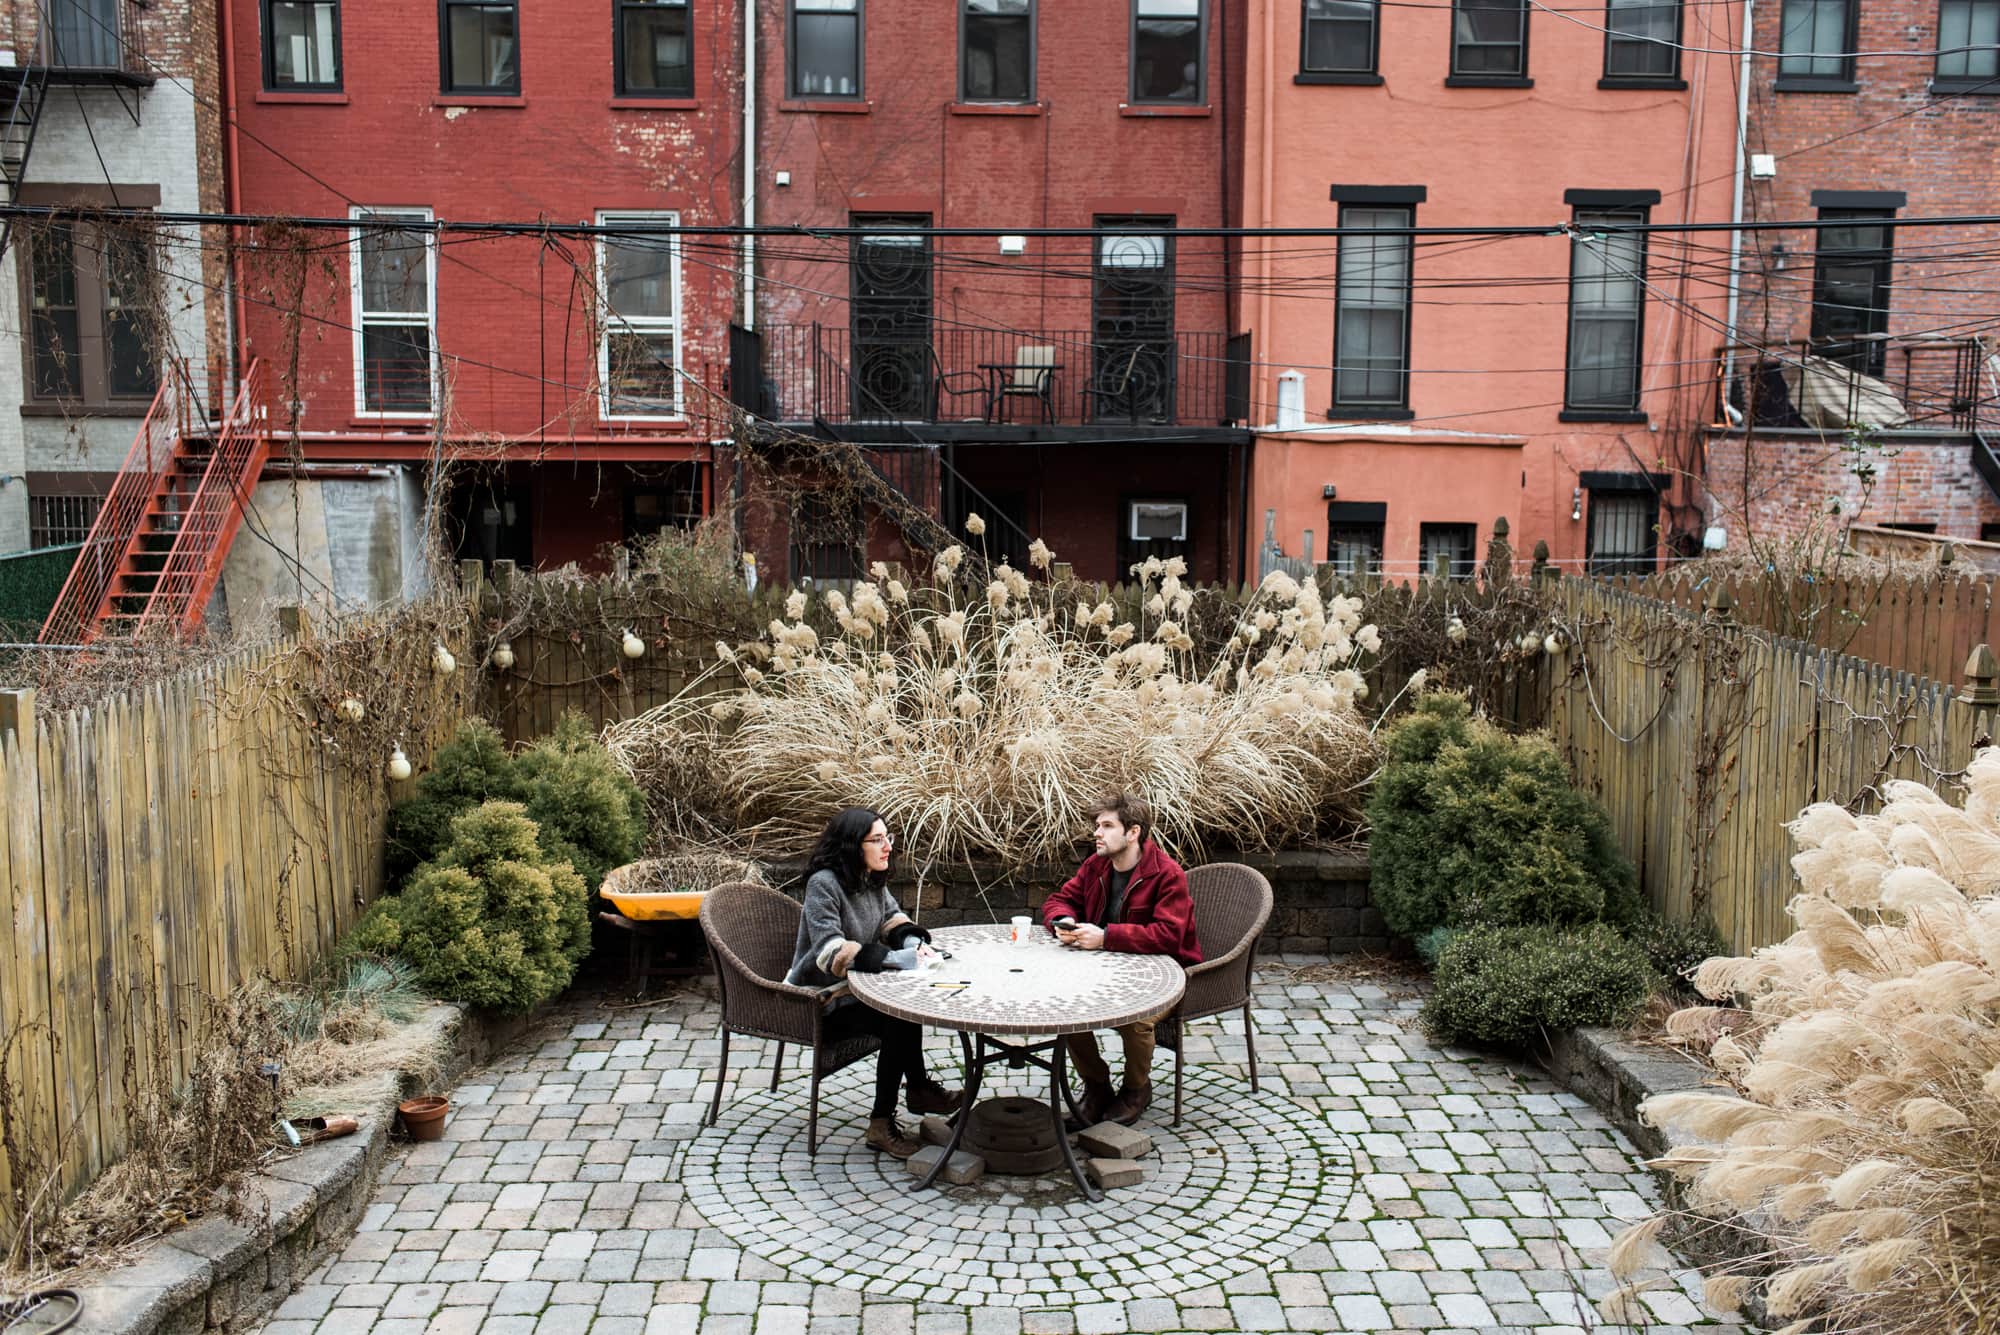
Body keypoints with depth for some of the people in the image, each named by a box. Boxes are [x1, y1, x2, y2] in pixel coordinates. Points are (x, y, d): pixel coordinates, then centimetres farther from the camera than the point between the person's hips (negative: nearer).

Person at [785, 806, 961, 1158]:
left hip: (854, 989, 7)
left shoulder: (872, 879, 3)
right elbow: (830, 951, -31)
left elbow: (892, 916, 18)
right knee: (899, 1019, -26)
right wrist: (895, 958, -38)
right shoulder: (824, 884, -22)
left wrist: (911, 940, -5)